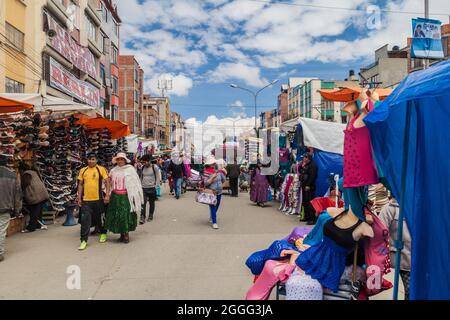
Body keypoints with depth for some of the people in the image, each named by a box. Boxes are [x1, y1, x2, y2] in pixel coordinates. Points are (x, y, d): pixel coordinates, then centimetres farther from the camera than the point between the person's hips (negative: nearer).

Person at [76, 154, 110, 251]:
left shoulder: (101, 169, -3)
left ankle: (103, 234, 37)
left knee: (99, 218, 13)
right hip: (86, 199, 2)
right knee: (85, 220, 0)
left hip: (98, 199, -2)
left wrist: (107, 195, -11)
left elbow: (107, 182, -4)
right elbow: (80, 184, 11)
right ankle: (83, 240, 8)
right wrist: (79, 198, 8)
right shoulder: (83, 170, 6)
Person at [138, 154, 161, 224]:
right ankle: (142, 217, -5)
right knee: (143, 203, -8)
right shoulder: (142, 168, 4)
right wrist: (140, 185, 8)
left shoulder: (155, 167, -8)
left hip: (152, 188, -2)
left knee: (152, 203, 11)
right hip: (144, 188, 2)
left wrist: (155, 186, -8)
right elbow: (140, 177, 15)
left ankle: (150, 216, 27)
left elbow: (158, 178, -4)